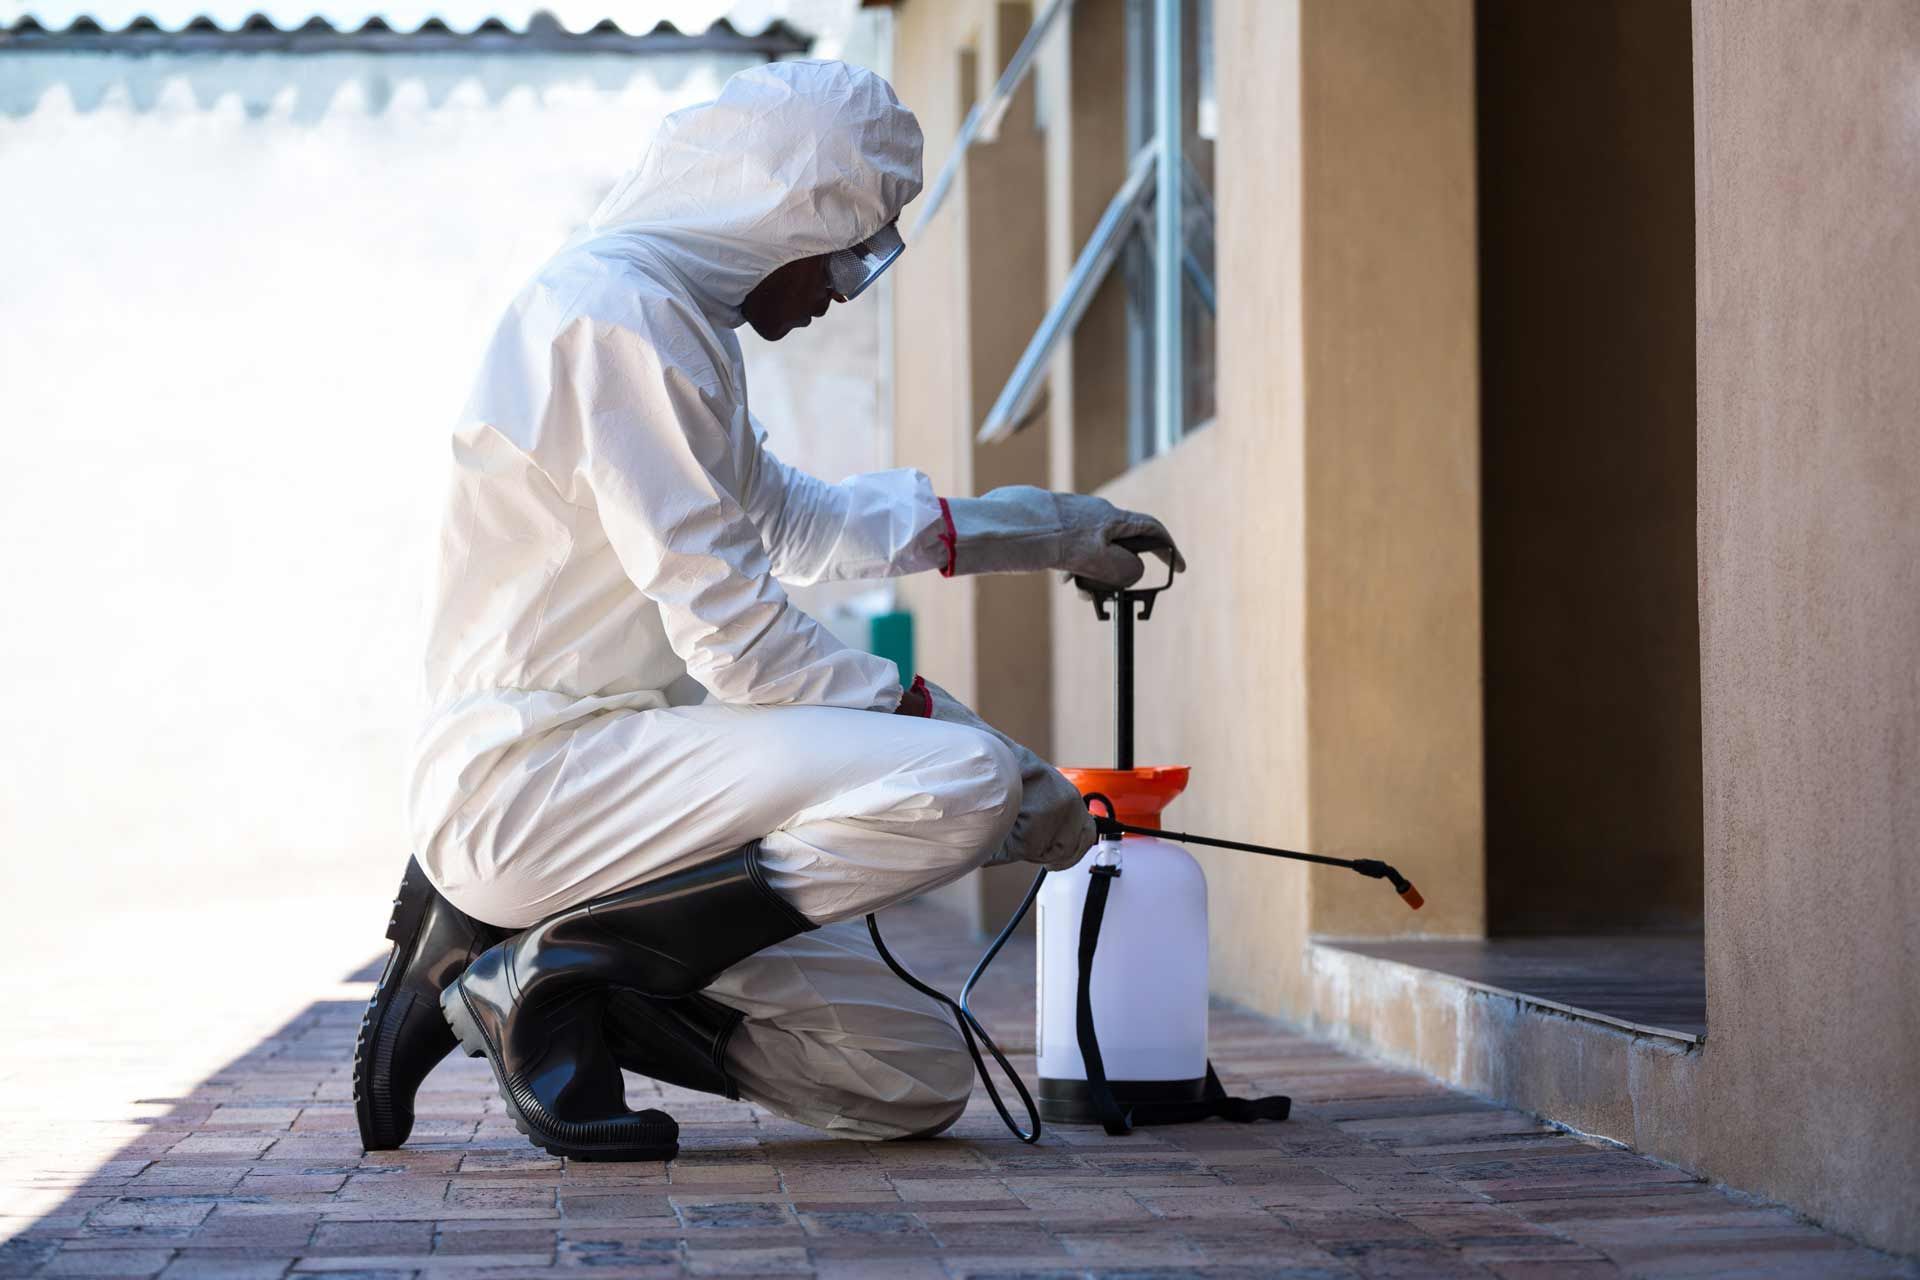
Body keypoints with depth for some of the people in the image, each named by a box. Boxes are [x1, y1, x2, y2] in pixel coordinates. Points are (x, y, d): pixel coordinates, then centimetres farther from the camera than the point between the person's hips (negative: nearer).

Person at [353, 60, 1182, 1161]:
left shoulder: (660, 313, 19)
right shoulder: (620, 311, -14)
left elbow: (788, 518, 36)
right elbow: (733, 634, -19)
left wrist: (1041, 532, 36)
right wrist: (982, 757, -12)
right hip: (537, 769, -10)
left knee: (921, 1083, 6)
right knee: (961, 784, -25)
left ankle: (499, 960, 11)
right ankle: (554, 964, -12)